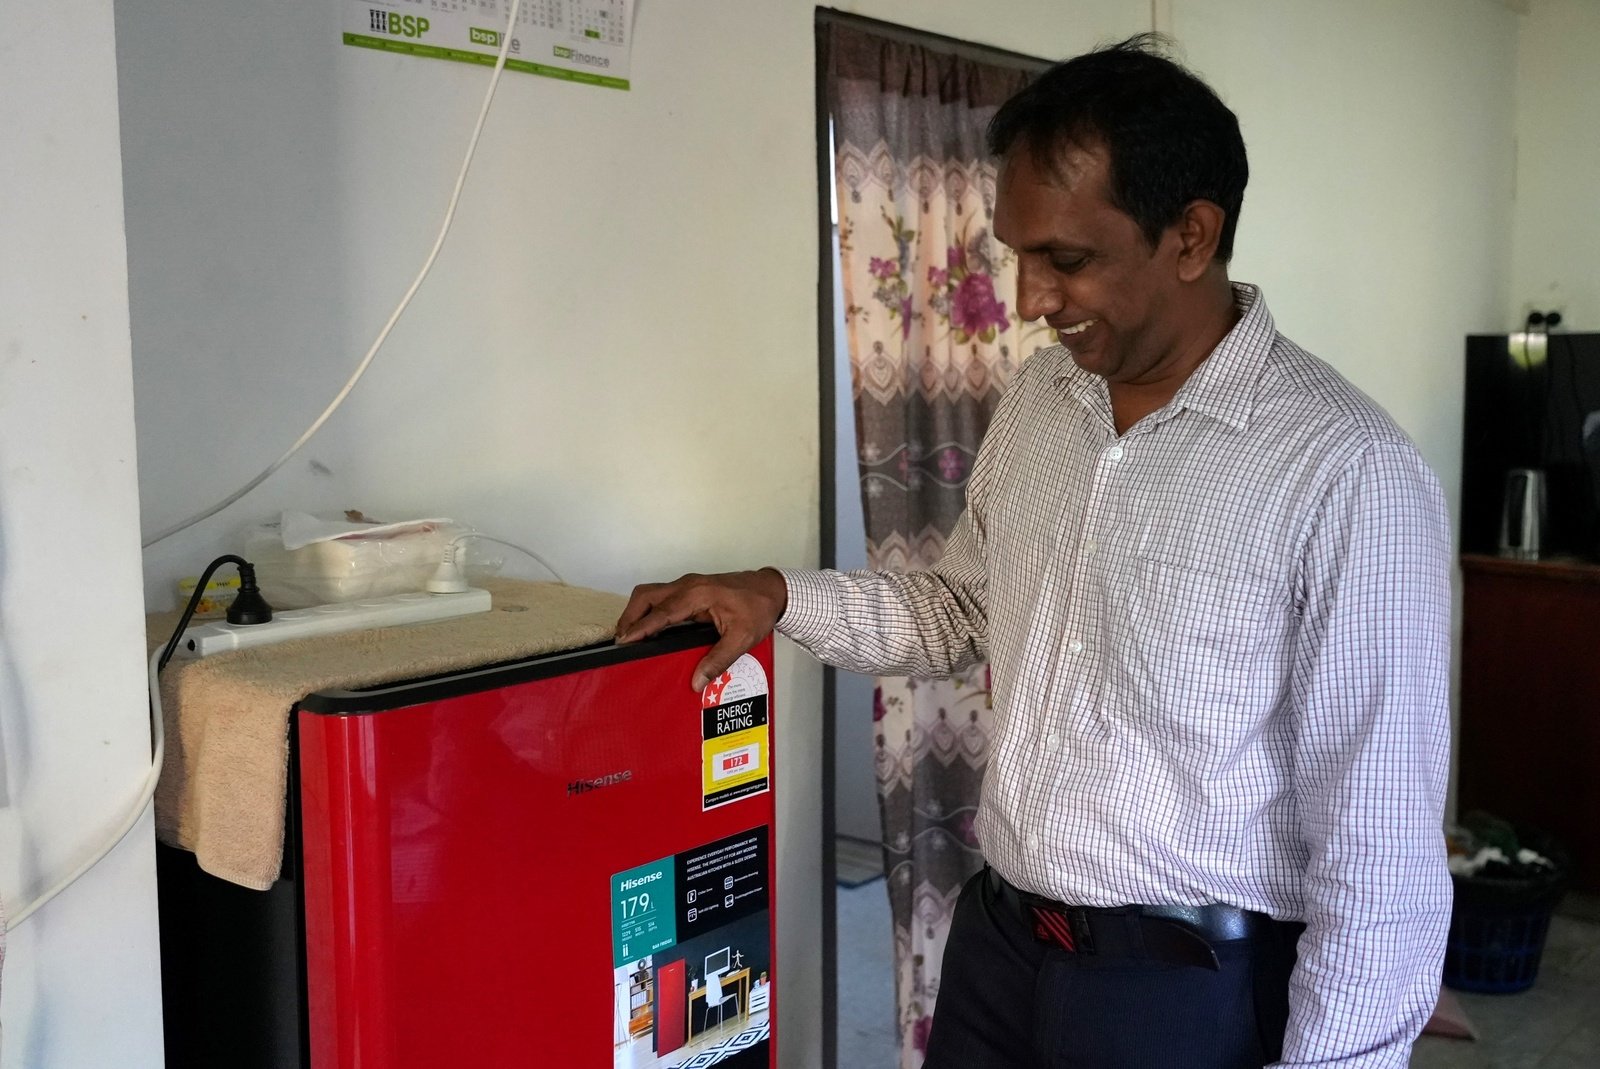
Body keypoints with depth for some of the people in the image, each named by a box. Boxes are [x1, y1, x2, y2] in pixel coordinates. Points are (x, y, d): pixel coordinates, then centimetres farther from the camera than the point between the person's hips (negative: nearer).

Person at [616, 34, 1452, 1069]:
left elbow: (1380, 851, -17)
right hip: (997, 937, 6)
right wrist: (780, 595, 1)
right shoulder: (1041, 397, 1)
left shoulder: (1351, 476, -21)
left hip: (1190, 985, -6)